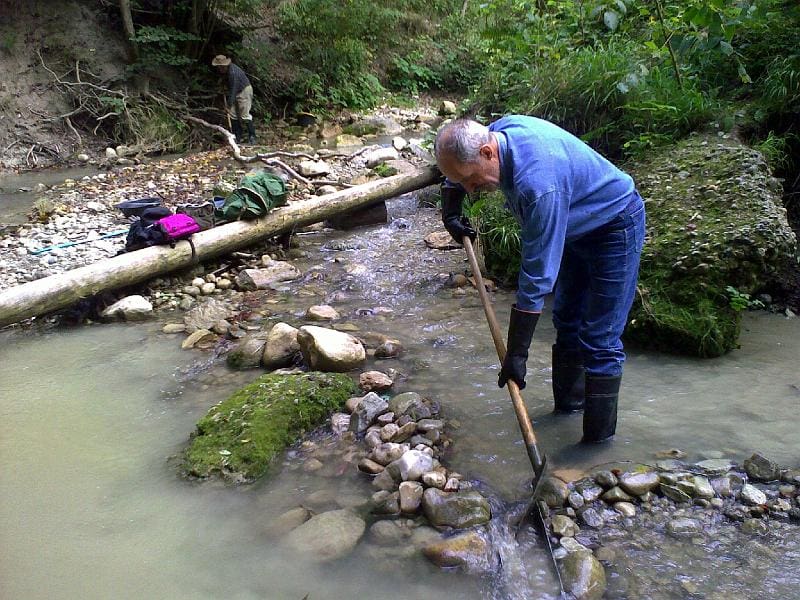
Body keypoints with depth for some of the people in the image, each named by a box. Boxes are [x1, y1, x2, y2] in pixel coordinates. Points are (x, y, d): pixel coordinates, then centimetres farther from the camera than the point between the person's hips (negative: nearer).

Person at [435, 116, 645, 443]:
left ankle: (599, 439, -1)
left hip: (615, 226, -9)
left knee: (600, 340, -10)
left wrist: (516, 354, -30)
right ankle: (569, 402, 33)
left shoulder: (538, 184, -41)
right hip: (577, 227, 9)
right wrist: (450, 213, 8)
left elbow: (537, 277, -36)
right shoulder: (497, 131, -15)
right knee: (566, 320, 18)